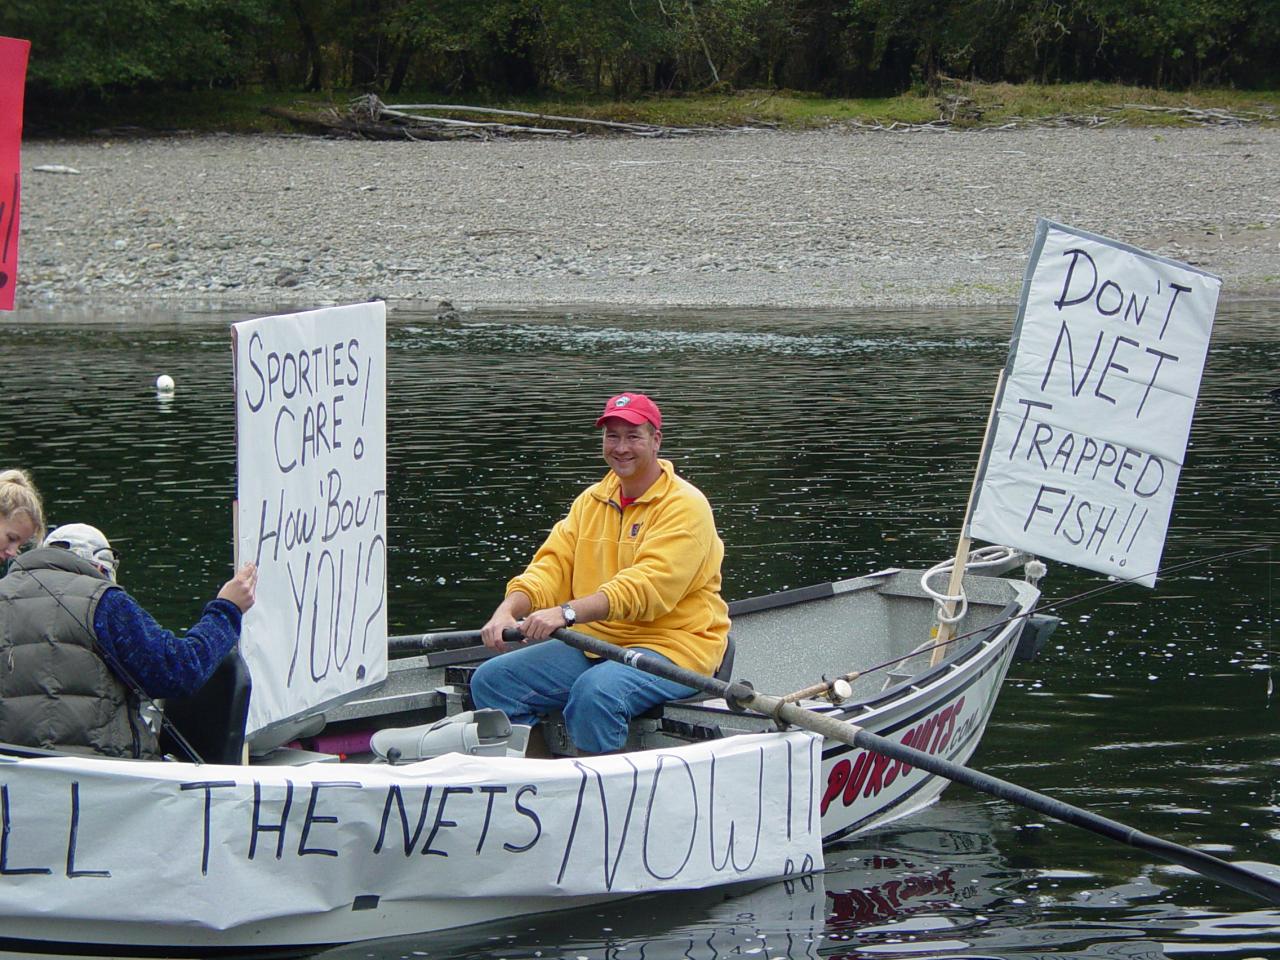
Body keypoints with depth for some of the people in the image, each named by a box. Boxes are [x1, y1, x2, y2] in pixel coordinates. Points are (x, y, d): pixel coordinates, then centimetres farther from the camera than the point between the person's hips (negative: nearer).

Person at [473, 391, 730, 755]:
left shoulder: (685, 506, -9)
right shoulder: (591, 502, 15)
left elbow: (646, 587, -23)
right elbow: (553, 565, 4)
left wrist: (567, 612, -35)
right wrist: (508, 610, -18)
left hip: (671, 647, -7)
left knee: (595, 693, -37)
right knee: (491, 681, -9)